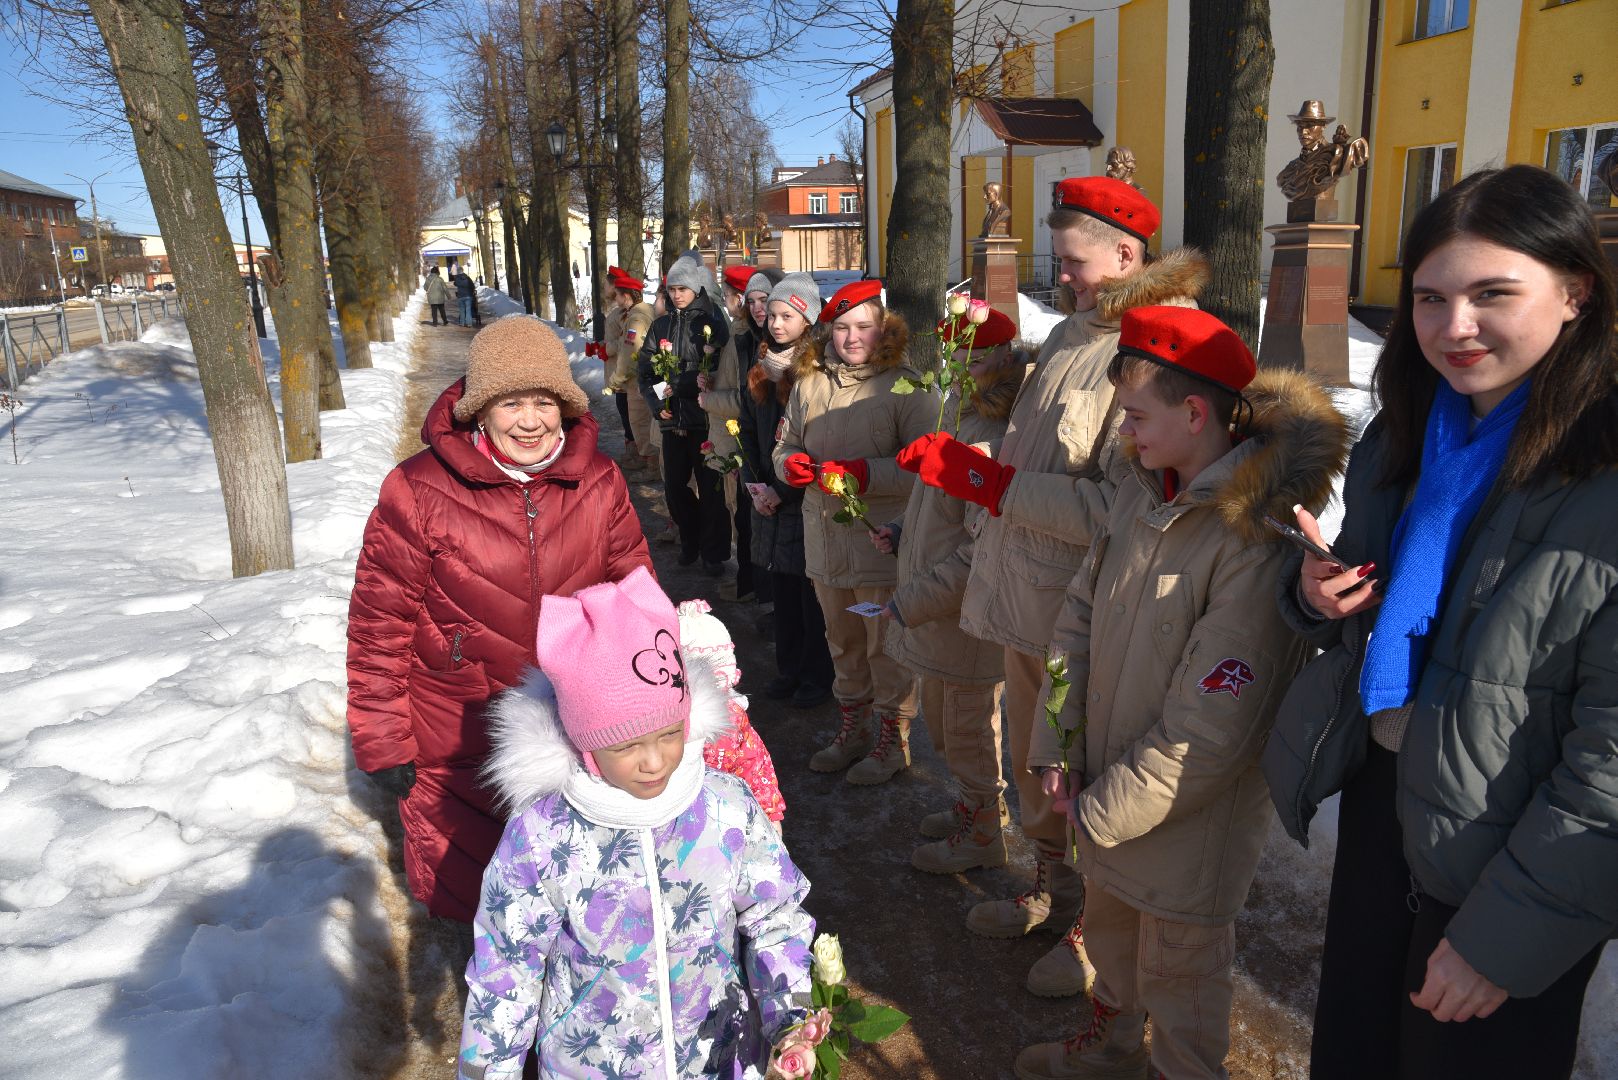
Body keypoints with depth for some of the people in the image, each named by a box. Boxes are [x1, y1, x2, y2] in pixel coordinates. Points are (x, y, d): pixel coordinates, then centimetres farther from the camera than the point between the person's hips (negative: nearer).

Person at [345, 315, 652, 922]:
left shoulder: (598, 483, -8)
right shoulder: (418, 493, -18)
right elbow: (380, 627, -12)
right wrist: (382, 745, -9)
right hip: (455, 741, -3)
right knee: (466, 884, 18)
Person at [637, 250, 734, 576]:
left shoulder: (713, 324, -5)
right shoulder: (661, 326, 11)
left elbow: (718, 373, -13)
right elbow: (645, 369, 10)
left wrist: (678, 386, -16)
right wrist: (656, 403, -5)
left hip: (705, 418, -5)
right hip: (672, 420, 5)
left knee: (710, 488, 1)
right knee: (674, 487, 11)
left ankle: (713, 553, 14)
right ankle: (691, 541, 32)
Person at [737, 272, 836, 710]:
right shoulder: (761, 369, 11)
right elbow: (748, 431, 17)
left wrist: (784, 490, -13)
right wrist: (758, 484, 5)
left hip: (808, 499, -6)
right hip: (770, 498, 6)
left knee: (812, 592, 2)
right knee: (782, 589, 13)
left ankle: (817, 676, 16)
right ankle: (789, 669, 27)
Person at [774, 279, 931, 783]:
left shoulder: (903, 385, -8)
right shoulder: (809, 382, 8)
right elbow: (785, 444, 16)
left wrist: (865, 474, -24)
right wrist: (790, 463, -7)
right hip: (825, 537, 6)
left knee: (886, 646, 4)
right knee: (843, 642, 20)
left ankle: (893, 739, 24)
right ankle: (853, 729, 38)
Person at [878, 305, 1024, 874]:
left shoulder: (991, 442, -25)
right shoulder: (964, 421, 7)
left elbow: (981, 552, -27)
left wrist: (911, 602, -21)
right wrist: (904, 530, 5)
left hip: (966, 621, -9)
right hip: (940, 614, 10)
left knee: (967, 731, 9)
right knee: (942, 720, 24)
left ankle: (982, 835, 30)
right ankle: (972, 806, 45)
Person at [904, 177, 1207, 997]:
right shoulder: (1071, 331, 10)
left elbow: (1121, 507, -27)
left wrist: (995, 484, -22)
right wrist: (962, 463, 4)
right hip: (1028, 593, 9)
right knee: (1030, 762, 22)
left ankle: (1094, 930, 32)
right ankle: (1050, 891, 45)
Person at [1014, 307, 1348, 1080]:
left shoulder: (1255, 541, -28)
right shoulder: (1143, 487, -3)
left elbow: (1208, 728, -26)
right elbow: (1081, 611, 3)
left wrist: (1106, 809, -16)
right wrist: (1055, 744, -2)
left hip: (1188, 815, -8)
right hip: (1104, 783, 8)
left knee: (1177, 973, 14)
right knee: (1109, 929, 29)